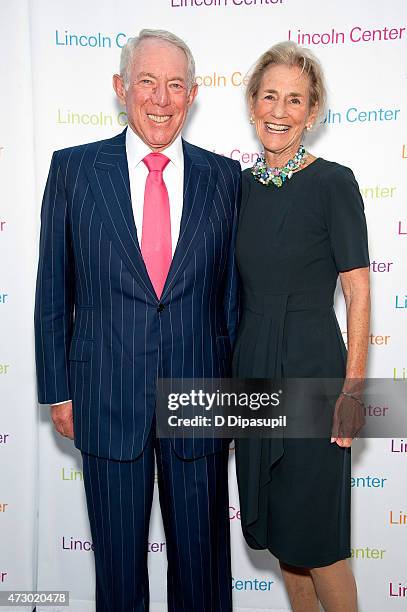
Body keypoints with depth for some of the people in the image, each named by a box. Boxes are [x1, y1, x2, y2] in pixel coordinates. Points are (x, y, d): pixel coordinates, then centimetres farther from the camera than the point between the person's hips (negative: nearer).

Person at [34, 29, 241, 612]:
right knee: (118, 559, 16)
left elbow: (233, 291, 6)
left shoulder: (223, 176, 2)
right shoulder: (73, 169, -1)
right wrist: (57, 390, 2)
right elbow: (53, 291, 2)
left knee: (201, 554, 16)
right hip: (107, 397, 0)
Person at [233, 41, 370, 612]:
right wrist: (230, 367, 11)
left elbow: (357, 290, -9)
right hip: (252, 366, 6)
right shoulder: (241, 184, 8)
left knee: (314, 537, 4)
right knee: (276, 528, 16)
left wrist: (353, 388, -14)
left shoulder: (333, 182, -9)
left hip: (312, 366, -5)